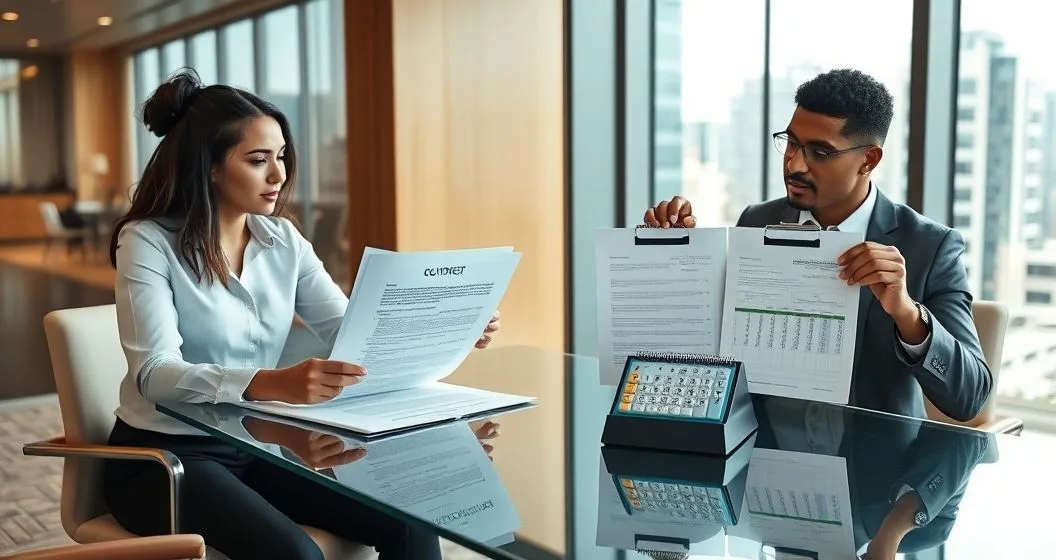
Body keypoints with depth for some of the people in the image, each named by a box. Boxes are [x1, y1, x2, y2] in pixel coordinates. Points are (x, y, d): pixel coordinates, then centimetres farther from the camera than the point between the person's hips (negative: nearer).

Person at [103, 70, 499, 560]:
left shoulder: (283, 240, 4)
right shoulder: (148, 242, -12)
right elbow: (155, 373, -25)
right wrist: (271, 384, -42)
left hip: (259, 446, 5)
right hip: (166, 455, -4)